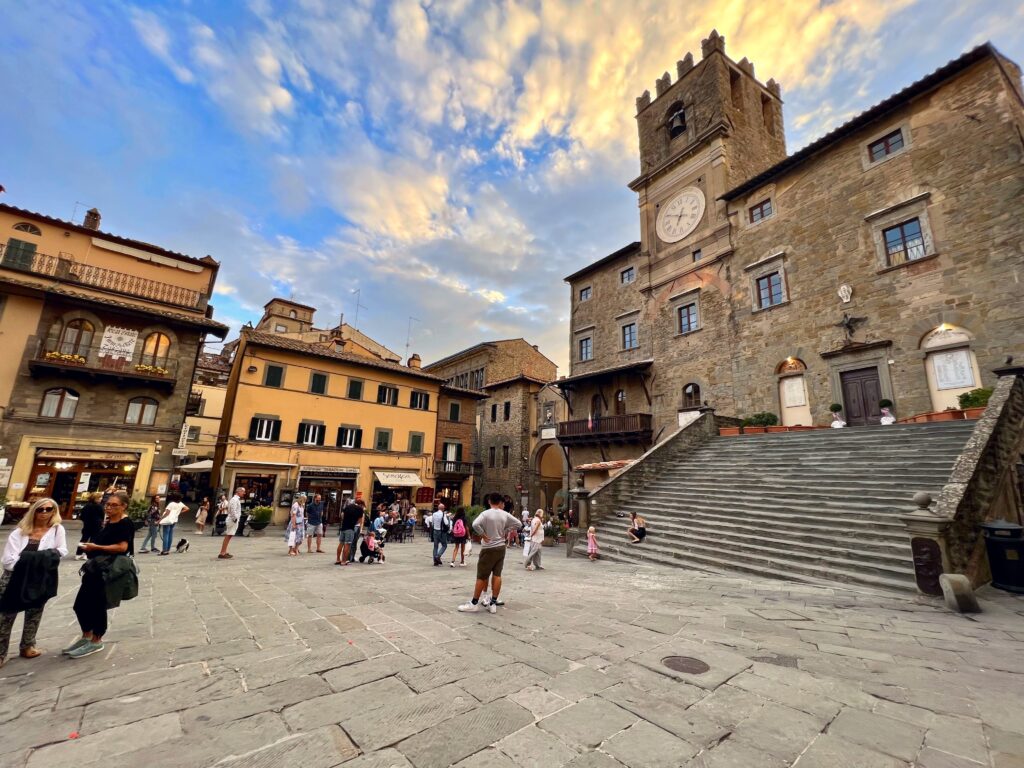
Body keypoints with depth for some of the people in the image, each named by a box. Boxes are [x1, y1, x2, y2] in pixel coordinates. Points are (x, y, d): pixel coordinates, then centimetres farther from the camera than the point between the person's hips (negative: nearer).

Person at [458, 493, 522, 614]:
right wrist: (505, 532, 8)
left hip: (489, 548, -5)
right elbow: (519, 524, 6)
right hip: (501, 547, 5)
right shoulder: (505, 514, 0)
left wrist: (483, 535, -14)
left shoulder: (486, 513, -13)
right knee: (497, 575, 10)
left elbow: (475, 524, -28)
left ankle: (474, 603, 14)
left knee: (481, 576, 4)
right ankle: (493, 603, 15)